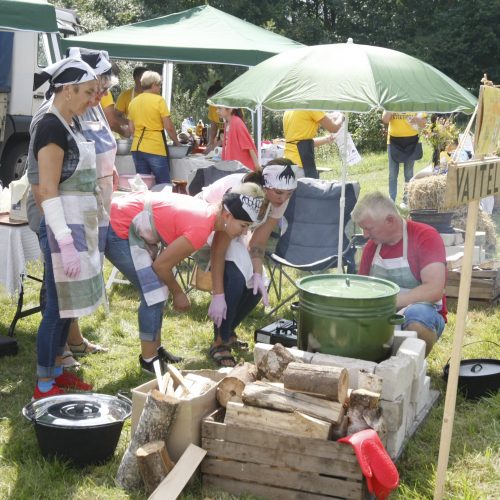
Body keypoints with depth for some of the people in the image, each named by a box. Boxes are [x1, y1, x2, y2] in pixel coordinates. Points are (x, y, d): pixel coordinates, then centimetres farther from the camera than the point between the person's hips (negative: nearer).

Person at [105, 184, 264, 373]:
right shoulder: (200, 229, -27)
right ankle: (148, 360, 6)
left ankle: (155, 349, 27)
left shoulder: (207, 210, 1)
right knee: (155, 294, -8)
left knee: (158, 289, 14)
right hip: (116, 230, -10)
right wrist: (178, 293, 1)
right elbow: (161, 265, -15)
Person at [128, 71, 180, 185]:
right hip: (156, 149, -6)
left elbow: (131, 129, 13)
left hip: (137, 148, 6)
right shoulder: (159, 100, -7)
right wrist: (176, 142, 6)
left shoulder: (133, 102, 9)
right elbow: (169, 127, -7)